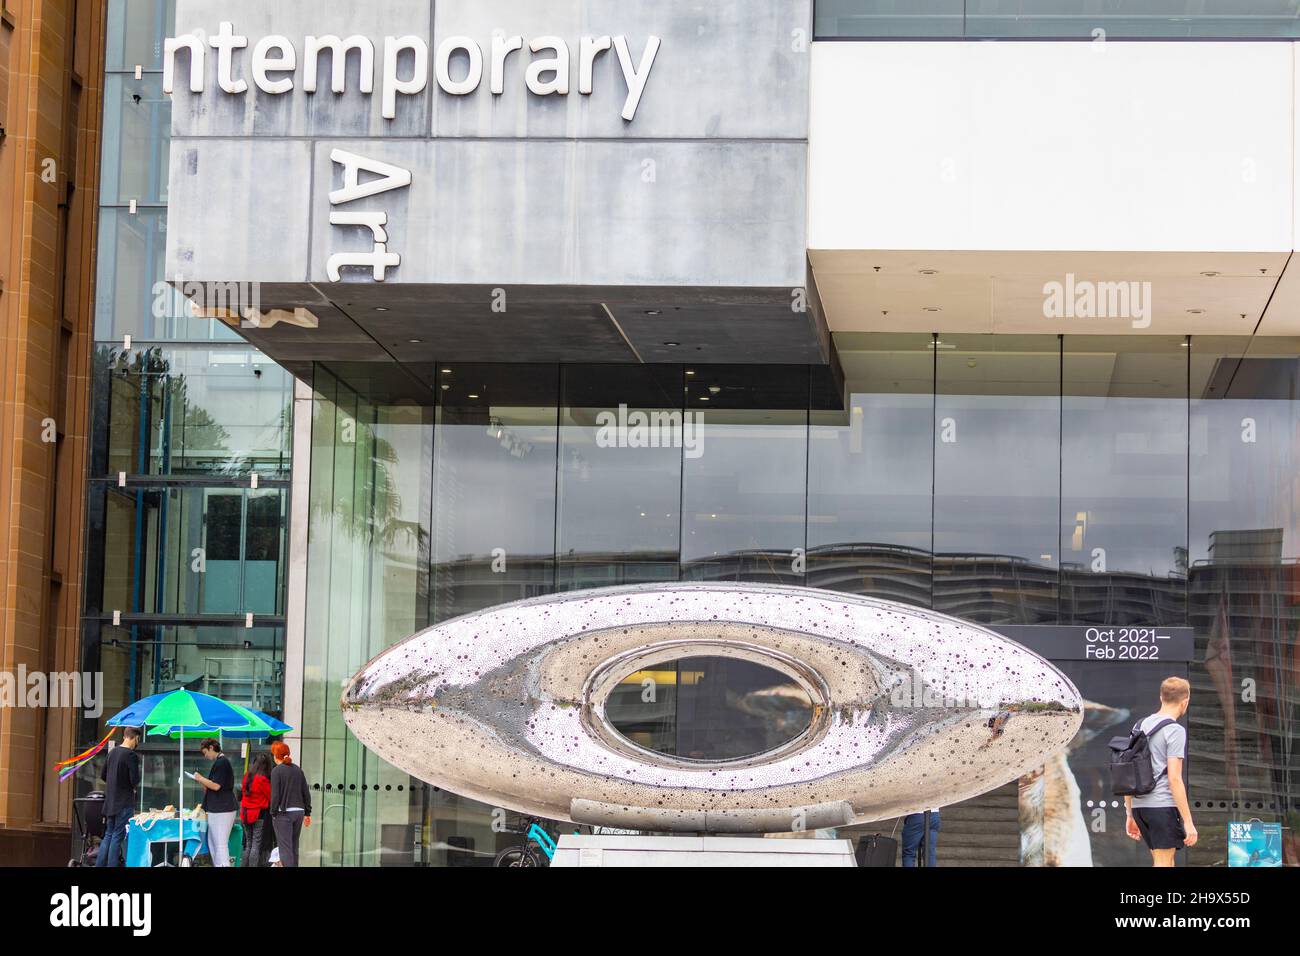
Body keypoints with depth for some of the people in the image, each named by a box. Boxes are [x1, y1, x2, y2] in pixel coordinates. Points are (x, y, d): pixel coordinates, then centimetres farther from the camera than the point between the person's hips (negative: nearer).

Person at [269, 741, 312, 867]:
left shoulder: (277, 771, -8)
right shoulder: (298, 770, 10)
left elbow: (275, 795, -12)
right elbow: (306, 793, 10)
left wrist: (273, 813, -4)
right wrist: (307, 813, 15)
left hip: (283, 813, -6)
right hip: (299, 811, 6)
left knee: (285, 847, -5)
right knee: (294, 846, 15)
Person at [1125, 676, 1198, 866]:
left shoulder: (1141, 725, 15)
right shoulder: (1175, 731, -8)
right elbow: (1174, 779, -15)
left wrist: (1130, 815, 22)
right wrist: (1188, 822, -13)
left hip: (1139, 806, 7)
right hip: (1163, 805, -7)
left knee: (1166, 862, 17)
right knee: (1163, 863, -4)